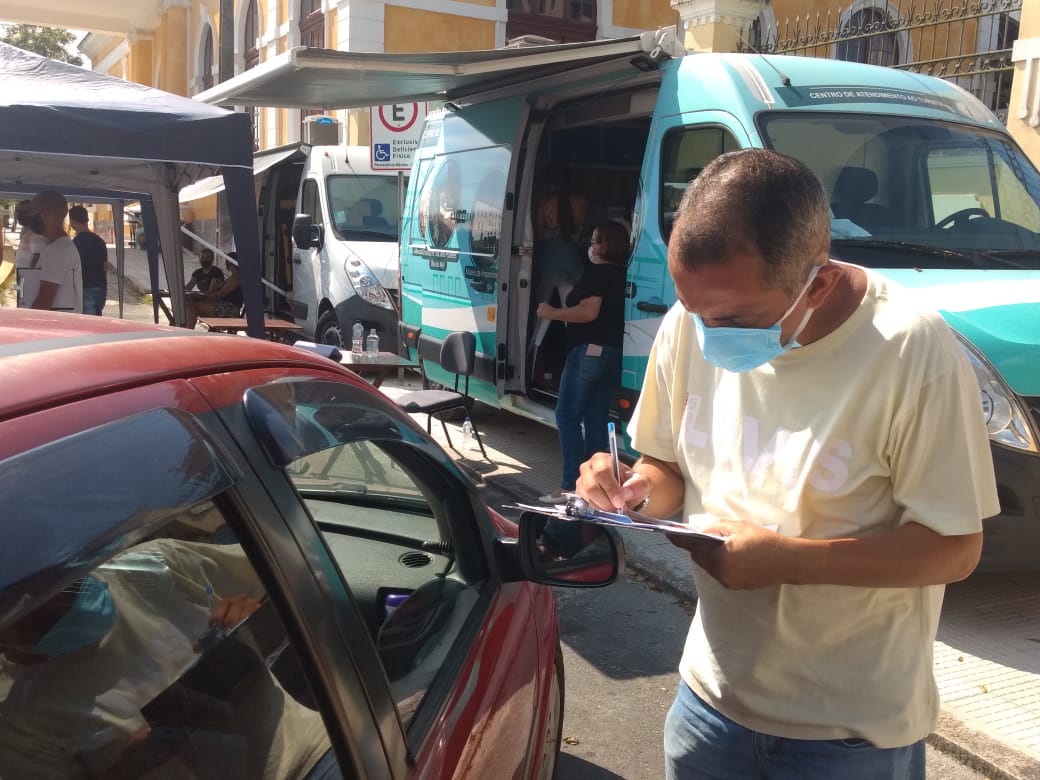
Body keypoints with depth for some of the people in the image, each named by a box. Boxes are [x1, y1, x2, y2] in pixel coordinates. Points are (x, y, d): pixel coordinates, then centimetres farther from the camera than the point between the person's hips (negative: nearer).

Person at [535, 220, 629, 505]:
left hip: (589, 350, -9)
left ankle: (570, 484, -9)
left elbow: (589, 312, -21)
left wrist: (552, 313, -11)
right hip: (613, 352, 9)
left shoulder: (596, 272, -10)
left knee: (567, 415, -4)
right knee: (596, 419, 10)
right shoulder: (622, 275, 15)